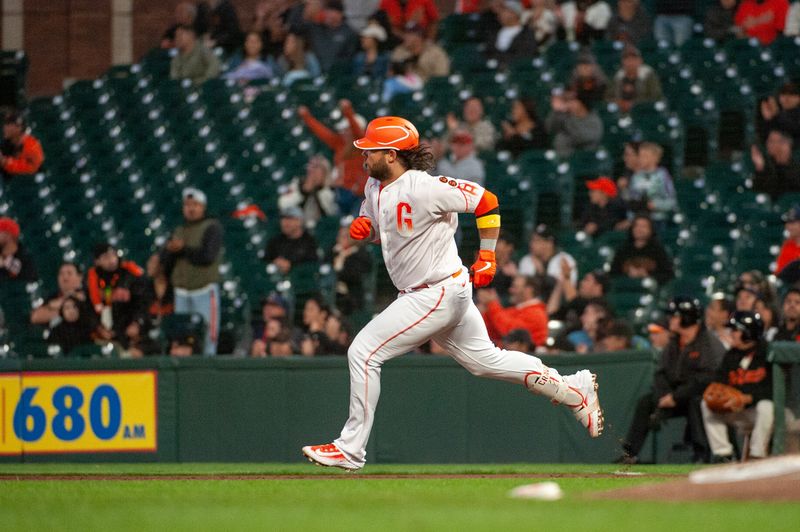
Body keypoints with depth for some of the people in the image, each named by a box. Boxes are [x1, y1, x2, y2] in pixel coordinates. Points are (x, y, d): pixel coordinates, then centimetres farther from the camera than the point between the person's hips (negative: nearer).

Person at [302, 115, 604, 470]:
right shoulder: (375, 187, 5)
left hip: (438, 293, -10)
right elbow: (377, 225, 23)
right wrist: (363, 226, -1)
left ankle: (350, 450, -5)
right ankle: (575, 391, 26)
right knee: (485, 360, 17)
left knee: (363, 352, -12)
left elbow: (486, 202, -16)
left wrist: (487, 257, -12)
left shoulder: (423, 188, -22)